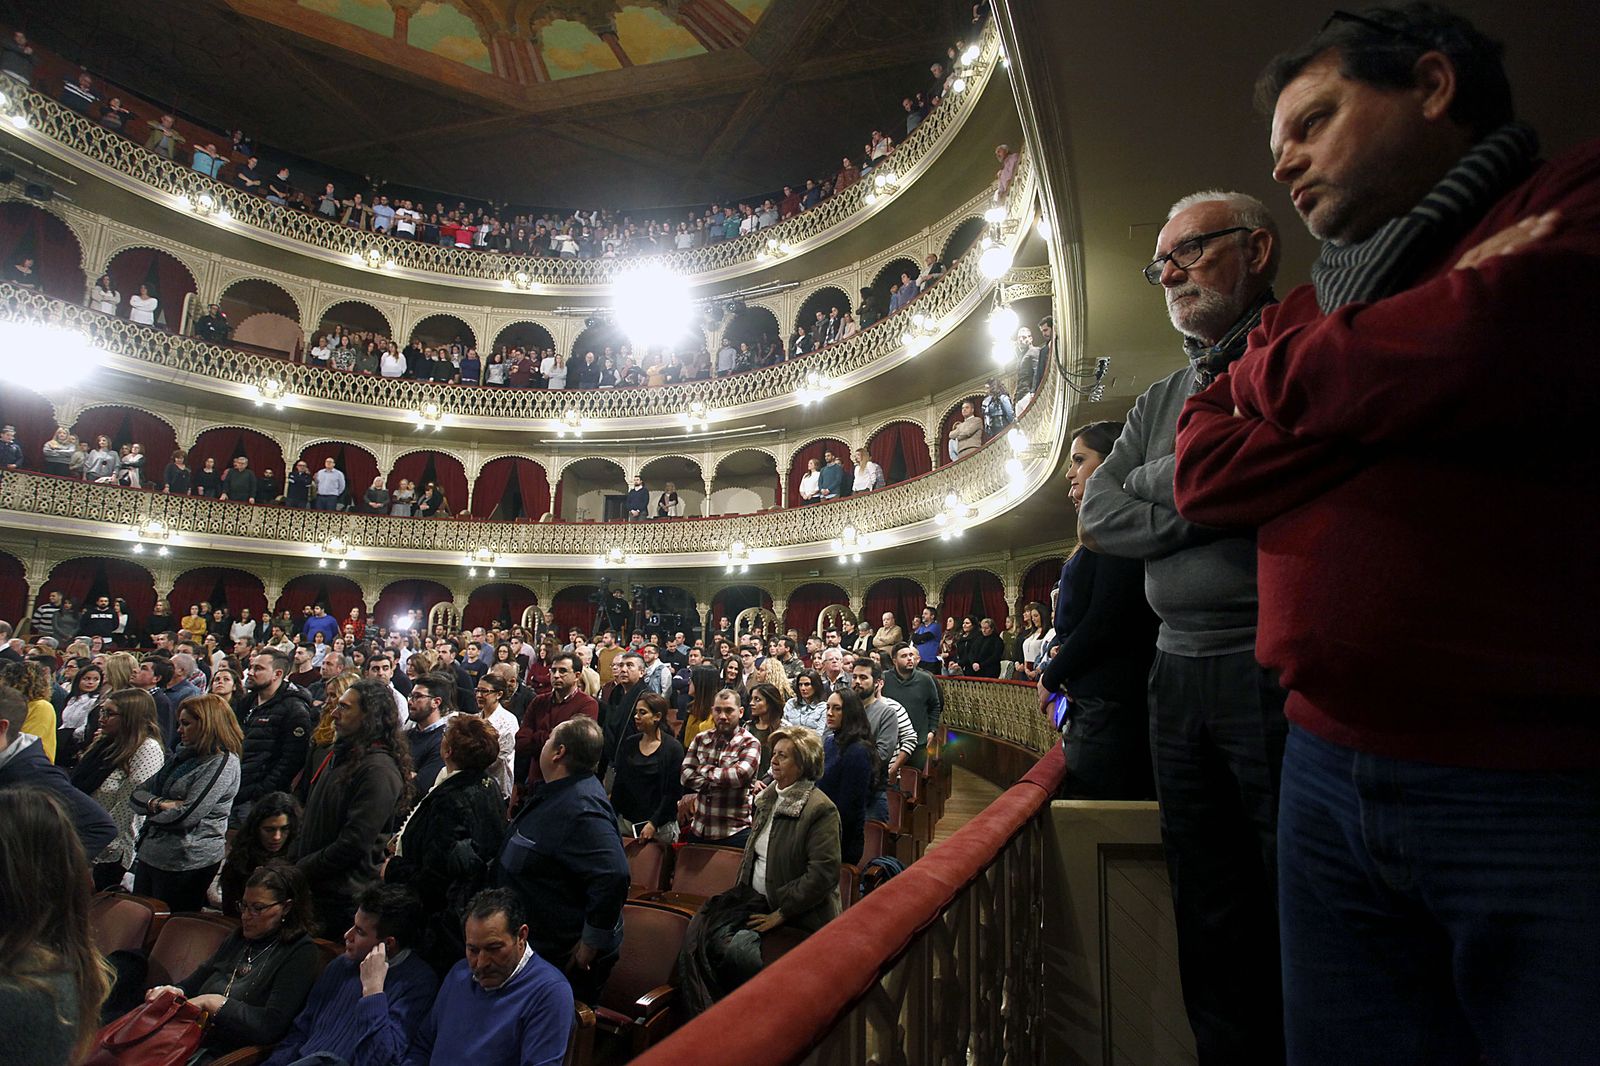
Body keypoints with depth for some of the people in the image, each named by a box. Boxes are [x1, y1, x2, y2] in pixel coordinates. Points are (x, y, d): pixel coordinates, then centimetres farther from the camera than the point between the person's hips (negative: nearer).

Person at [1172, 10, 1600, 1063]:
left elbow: (1507, 346, -21)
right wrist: (1424, 366, -8)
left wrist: (1272, 375, -3)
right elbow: (1202, 473, 2)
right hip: (1329, 768, 5)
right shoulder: (1306, 309, 16)